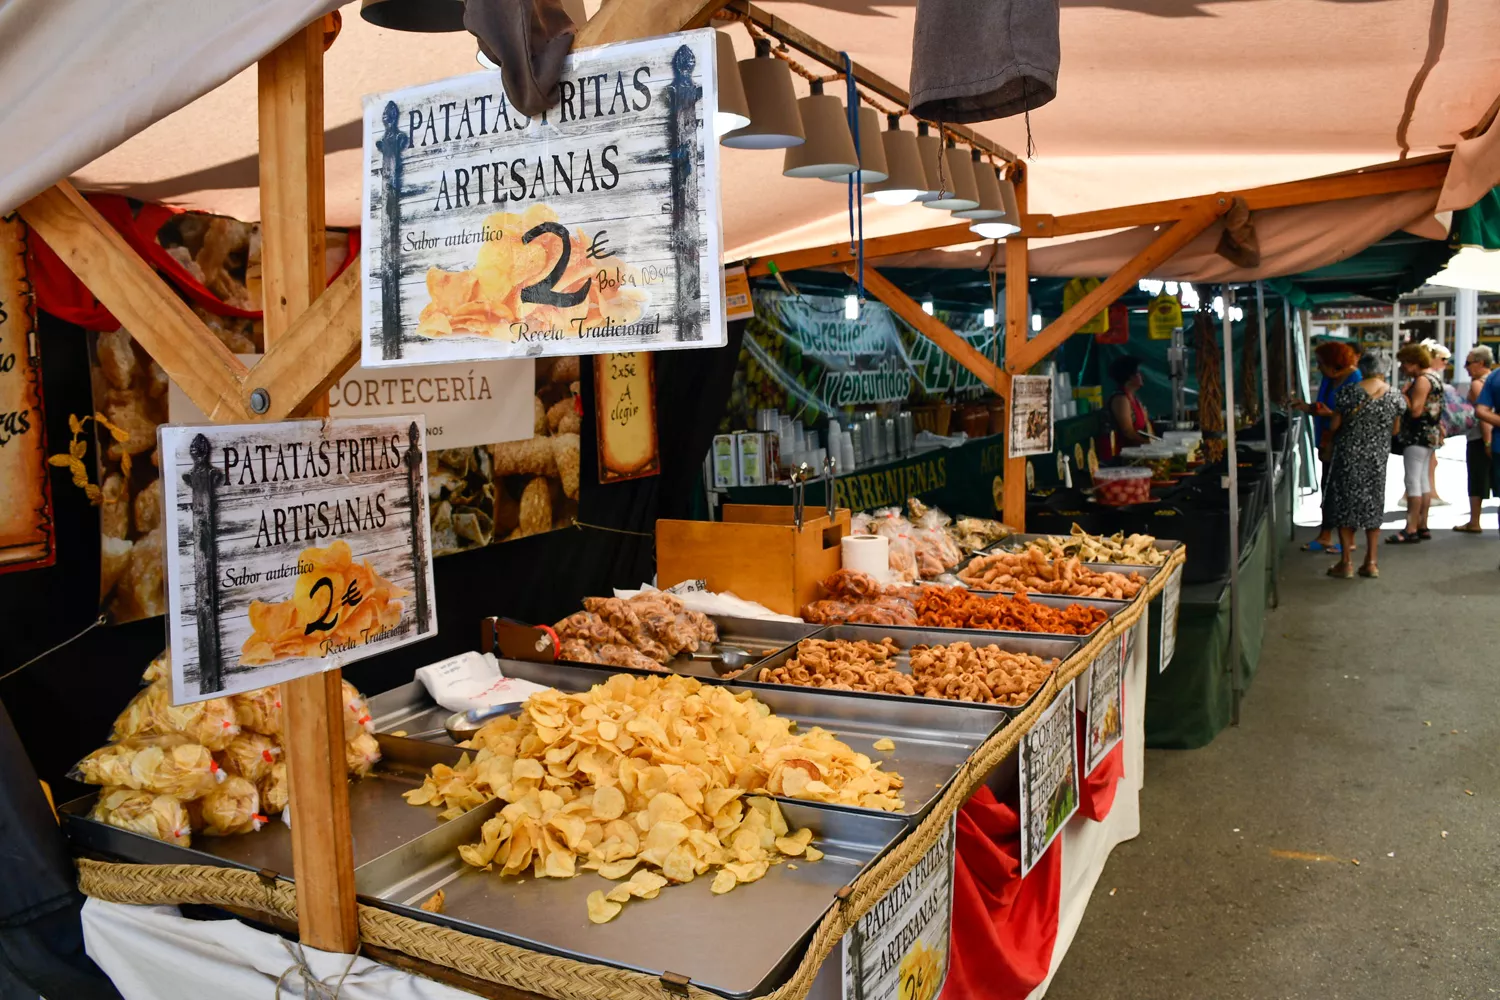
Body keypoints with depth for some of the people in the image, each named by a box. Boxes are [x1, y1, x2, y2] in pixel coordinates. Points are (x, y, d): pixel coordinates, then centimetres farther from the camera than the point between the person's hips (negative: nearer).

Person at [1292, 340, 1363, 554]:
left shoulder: (1354, 381, -18)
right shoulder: (1329, 379, 7)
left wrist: (1329, 413, -29)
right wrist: (1307, 408, 1)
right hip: (1328, 443, 8)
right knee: (1328, 488, 13)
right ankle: (1325, 536, 22)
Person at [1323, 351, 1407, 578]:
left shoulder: (1349, 391, -12)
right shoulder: (1394, 396, -2)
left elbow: (1334, 425, -7)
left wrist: (1328, 441, 13)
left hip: (1349, 455, -3)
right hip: (1378, 457, 3)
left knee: (1345, 504, 5)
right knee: (1373, 506, 12)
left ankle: (1346, 563, 6)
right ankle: (1371, 563, 14)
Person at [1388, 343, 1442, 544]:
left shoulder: (1422, 380, -15)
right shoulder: (1433, 378, 17)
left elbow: (1415, 410, -22)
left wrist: (1403, 393, -11)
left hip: (1418, 436, -11)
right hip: (1429, 435, 11)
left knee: (1413, 481, -10)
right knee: (1423, 481, 12)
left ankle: (1411, 529, -11)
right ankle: (1422, 526, 16)